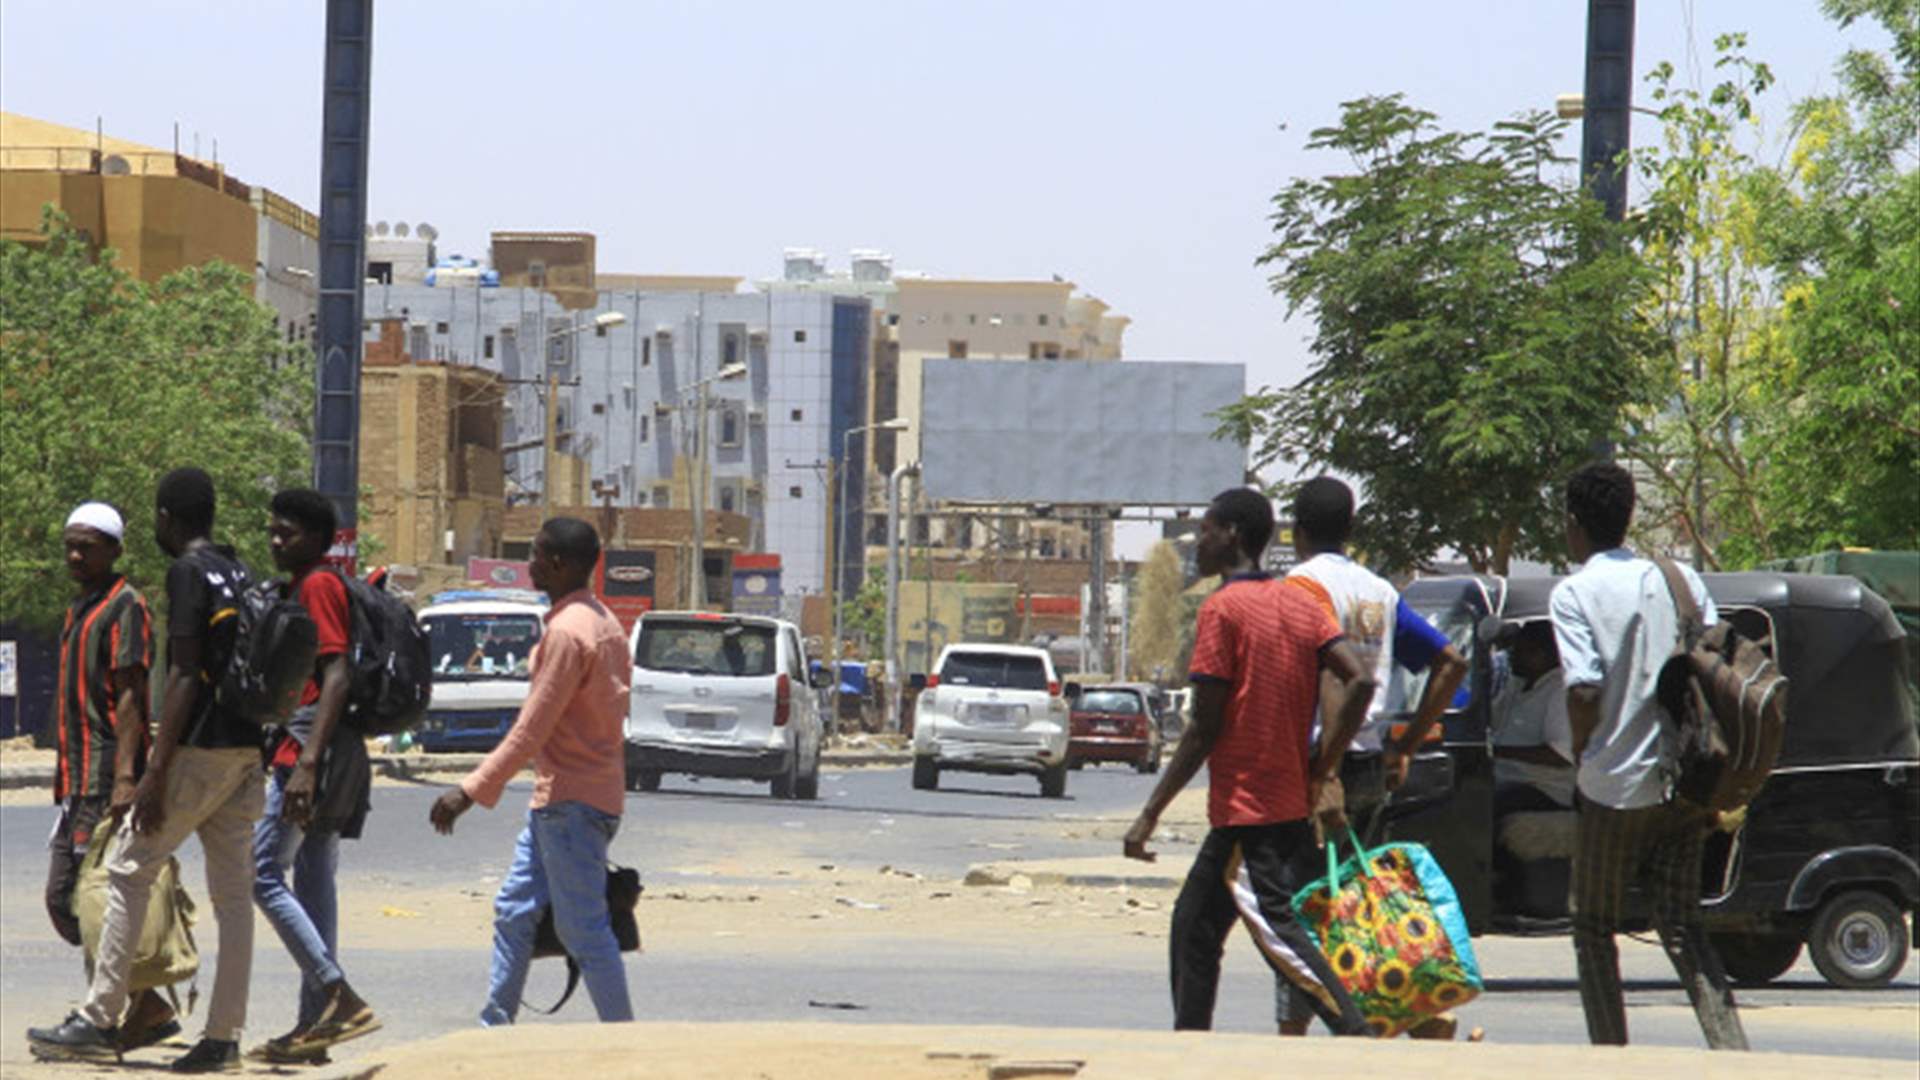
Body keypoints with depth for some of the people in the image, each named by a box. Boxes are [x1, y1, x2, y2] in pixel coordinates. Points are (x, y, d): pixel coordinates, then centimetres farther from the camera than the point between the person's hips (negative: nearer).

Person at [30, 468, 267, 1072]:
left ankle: (99, 1021, -2)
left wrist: (156, 773, -17)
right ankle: (224, 1038, 3)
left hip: (199, 749, -8)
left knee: (129, 869, -1)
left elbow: (184, 677, -16)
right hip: (245, 750, 8)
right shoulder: (239, 575, 15)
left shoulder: (188, 573, -10)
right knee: (231, 888, 5)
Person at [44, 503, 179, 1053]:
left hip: (107, 779, -10)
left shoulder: (125, 606, -8)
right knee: (63, 899, 7)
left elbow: (130, 697, -16)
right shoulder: (79, 609, 21)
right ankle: (149, 1008, 10)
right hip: (78, 781, 10)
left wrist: (124, 777, -24)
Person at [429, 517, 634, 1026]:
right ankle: (495, 1027, 17)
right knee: (514, 912, 13)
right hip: (561, 798, 10)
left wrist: (471, 791, -20)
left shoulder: (568, 631, -18)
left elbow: (531, 731, -21)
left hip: (571, 803, -10)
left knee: (583, 929, -6)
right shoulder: (602, 622, 13)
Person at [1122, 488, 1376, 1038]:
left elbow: (1205, 729, -13)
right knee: (1194, 925, 17)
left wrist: (1151, 812, -9)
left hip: (1245, 811, -9)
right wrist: (1325, 769, 6)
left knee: (1277, 931, -13)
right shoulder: (1299, 604, 11)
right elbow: (1360, 680, -1)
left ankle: (1360, 1036, -25)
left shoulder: (1221, 610, -10)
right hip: (1295, 802, 9)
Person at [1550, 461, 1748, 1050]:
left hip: (1614, 785, -5)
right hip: (1680, 785, 5)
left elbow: (1584, 687, -16)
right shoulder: (1679, 580, 8)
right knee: (1682, 926, 8)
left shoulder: (1574, 593, -7)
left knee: (1593, 926, 10)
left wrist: (1580, 756, 0)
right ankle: (1734, 1053, -8)